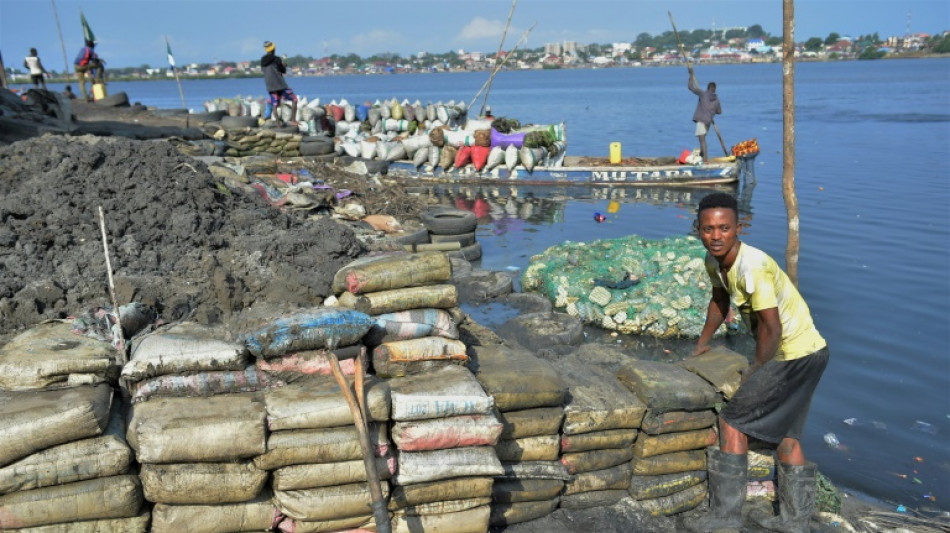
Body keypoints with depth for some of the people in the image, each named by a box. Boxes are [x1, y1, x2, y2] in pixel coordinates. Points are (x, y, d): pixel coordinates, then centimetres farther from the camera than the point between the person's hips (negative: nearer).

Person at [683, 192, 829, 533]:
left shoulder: (752, 267, -29)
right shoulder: (714, 261, -1)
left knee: (732, 420, -5)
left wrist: (757, 369, -13)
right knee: (783, 431, 19)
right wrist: (702, 343, 23)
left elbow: (771, 327, -26)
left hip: (794, 355, -9)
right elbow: (720, 300, 18)